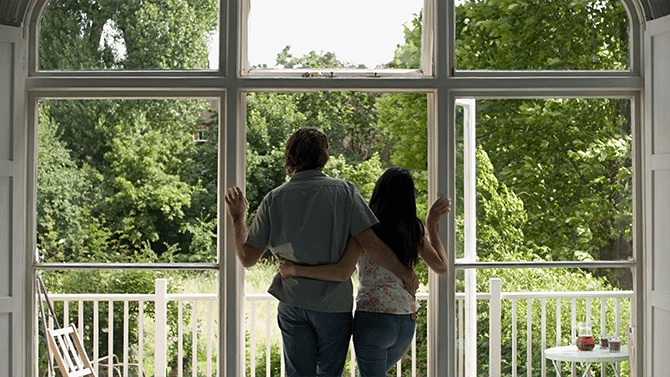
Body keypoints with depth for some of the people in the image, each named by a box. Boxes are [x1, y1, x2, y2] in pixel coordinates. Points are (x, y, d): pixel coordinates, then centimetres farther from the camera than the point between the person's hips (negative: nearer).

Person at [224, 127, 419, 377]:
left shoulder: (274, 199, -2)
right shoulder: (343, 191, -6)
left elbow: (247, 258, 1)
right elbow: (370, 243, -13)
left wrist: (237, 218, 15)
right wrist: (406, 274, -2)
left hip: (292, 304, 2)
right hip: (334, 304, -1)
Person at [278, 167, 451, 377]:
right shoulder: (414, 231, 3)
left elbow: (343, 273, -21)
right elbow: (441, 267, 11)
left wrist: (294, 270, -14)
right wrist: (432, 225, 17)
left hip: (372, 319, -5)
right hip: (407, 323, 5)